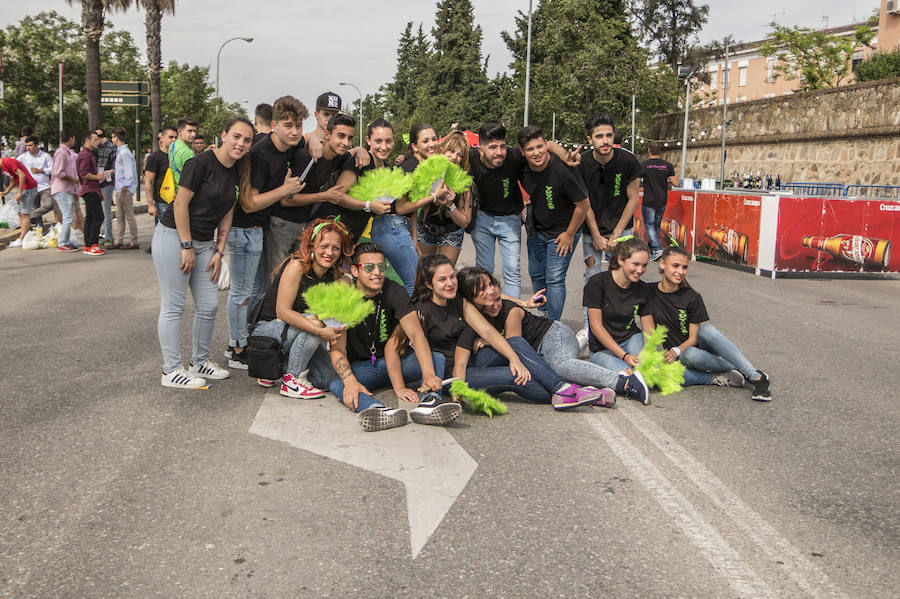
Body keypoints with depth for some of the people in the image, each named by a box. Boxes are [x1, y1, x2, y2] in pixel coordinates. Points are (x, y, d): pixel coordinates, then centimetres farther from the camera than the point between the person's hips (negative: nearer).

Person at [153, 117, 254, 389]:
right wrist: (187, 247, -15)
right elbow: (180, 205, -17)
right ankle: (171, 371, 7)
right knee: (173, 306, -1)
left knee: (209, 305, 8)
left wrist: (219, 252, 5)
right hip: (173, 236, -7)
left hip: (204, 243, 8)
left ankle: (200, 361, 26)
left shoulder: (238, 172, 6)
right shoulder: (201, 163, -16)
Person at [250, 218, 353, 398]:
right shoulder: (297, 265, -20)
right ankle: (292, 380, -17)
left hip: (296, 332, 6)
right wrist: (321, 331, -33)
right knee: (315, 321, -31)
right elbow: (282, 311, -26)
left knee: (329, 378, -7)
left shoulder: (336, 276, -1)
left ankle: (281, 365, 15)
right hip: (266, 328, -6)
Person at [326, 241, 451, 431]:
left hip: (393, 361, 2)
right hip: (360, 366, -2)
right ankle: (381, 412, -63)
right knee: (338, 385, -32)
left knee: (437, 358, -22)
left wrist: (428, 375, -38)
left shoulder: (394, 291, -9)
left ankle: (428, 404, -51)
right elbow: (337, 348, -17)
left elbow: (416, 334, -21)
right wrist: (350, 381, -38)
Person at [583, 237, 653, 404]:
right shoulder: (597, 283, -14)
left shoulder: (642, 290, 0)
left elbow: (649, 330, 2)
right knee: (625, 374, -38)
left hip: (632, 339, 6)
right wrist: (624, 355, -23)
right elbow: (597, 327, -16)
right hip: (602, 348, -5)